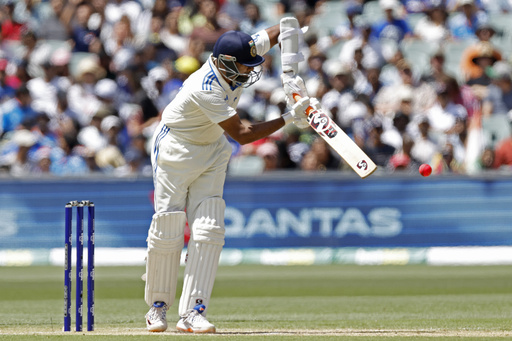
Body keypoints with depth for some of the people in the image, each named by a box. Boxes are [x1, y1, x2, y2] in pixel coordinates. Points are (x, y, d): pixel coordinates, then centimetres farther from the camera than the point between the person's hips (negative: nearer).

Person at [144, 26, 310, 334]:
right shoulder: (206, 91, -35)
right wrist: (290, 118, -29)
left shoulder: (240, 54, -15)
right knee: (168, 229, -3)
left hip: (213, 150, 7)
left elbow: (279, 31, 1)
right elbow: (242, 135, -31)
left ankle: (192, 313, -8)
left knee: (209, 230, -5)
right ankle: (158, 306, 16)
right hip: (175, 147, -7)